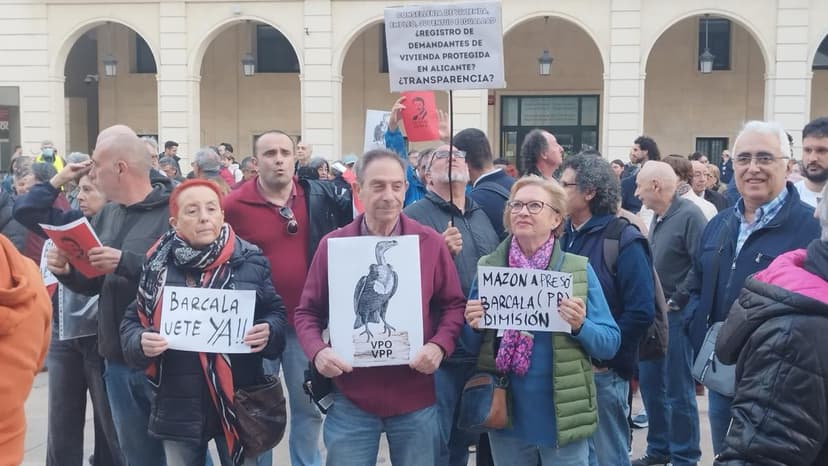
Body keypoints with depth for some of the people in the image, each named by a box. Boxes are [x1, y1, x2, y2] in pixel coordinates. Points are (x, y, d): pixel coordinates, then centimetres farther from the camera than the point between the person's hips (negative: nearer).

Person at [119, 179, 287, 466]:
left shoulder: (250, 261, -1)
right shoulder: (157, 265, 1)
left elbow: (276, 313, 5)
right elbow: (132, 321, 8)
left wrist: (268, 332, -17)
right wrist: (141, 342, -14)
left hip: (238, 402, -1)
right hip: (178, 406, 1)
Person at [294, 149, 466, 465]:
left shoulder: (431, 242, -1)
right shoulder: (333, 244, -1)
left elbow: (454, 305, 4)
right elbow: (308, 312, 5)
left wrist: (439, 346, -14)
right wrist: (317, 351, -14)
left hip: (415, 398, 1)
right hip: (351, 398, 0)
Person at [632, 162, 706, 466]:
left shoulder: (689, 216, -17)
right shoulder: (658, 217, 10)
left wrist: (676, 300, -17)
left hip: (676, 315, -9)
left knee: (678, 391, 2)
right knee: (649, 384, 16)